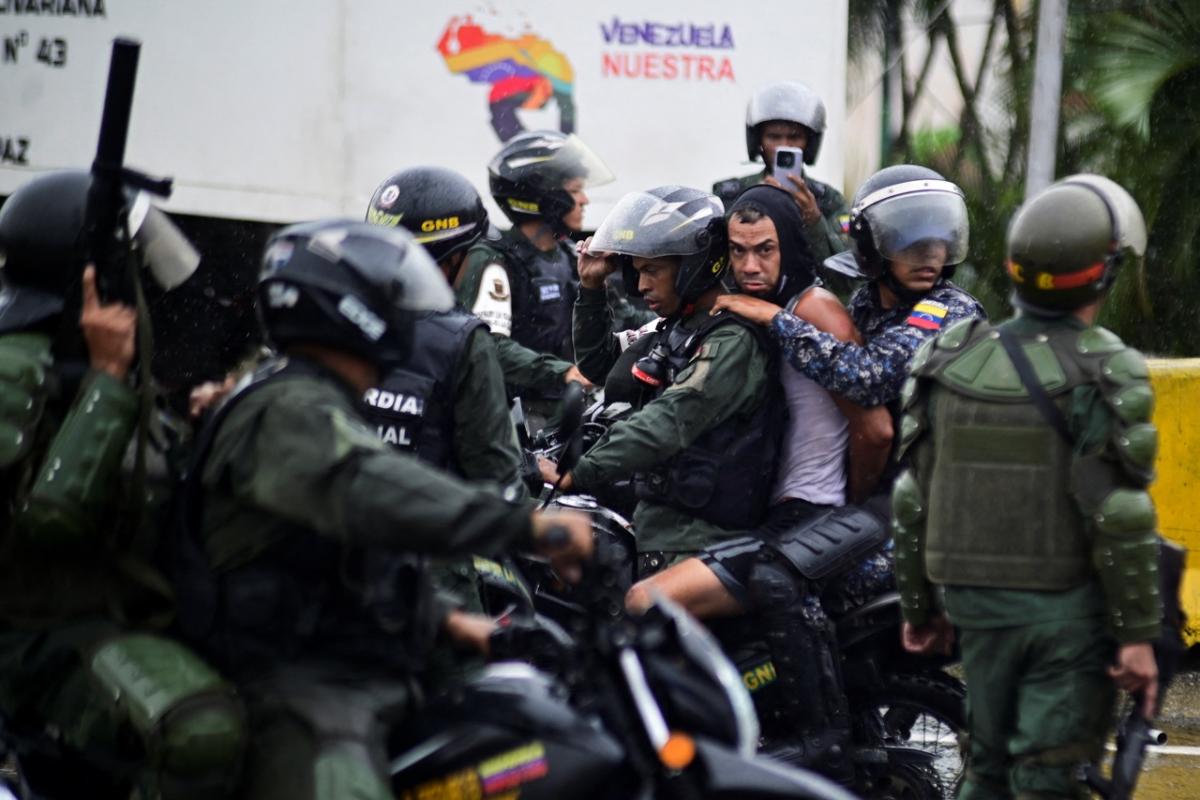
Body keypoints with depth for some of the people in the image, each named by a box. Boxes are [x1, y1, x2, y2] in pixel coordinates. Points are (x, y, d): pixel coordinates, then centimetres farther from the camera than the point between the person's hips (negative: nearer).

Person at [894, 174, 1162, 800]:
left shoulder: (952, 364, 3)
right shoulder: (1104, 376, -13)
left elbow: (914, 500, 6)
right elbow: (1119, 519, -17)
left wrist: (919, 605, 17)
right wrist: (1138, 634, -12)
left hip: (978, 603, 5)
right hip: (1067, 608, -5)